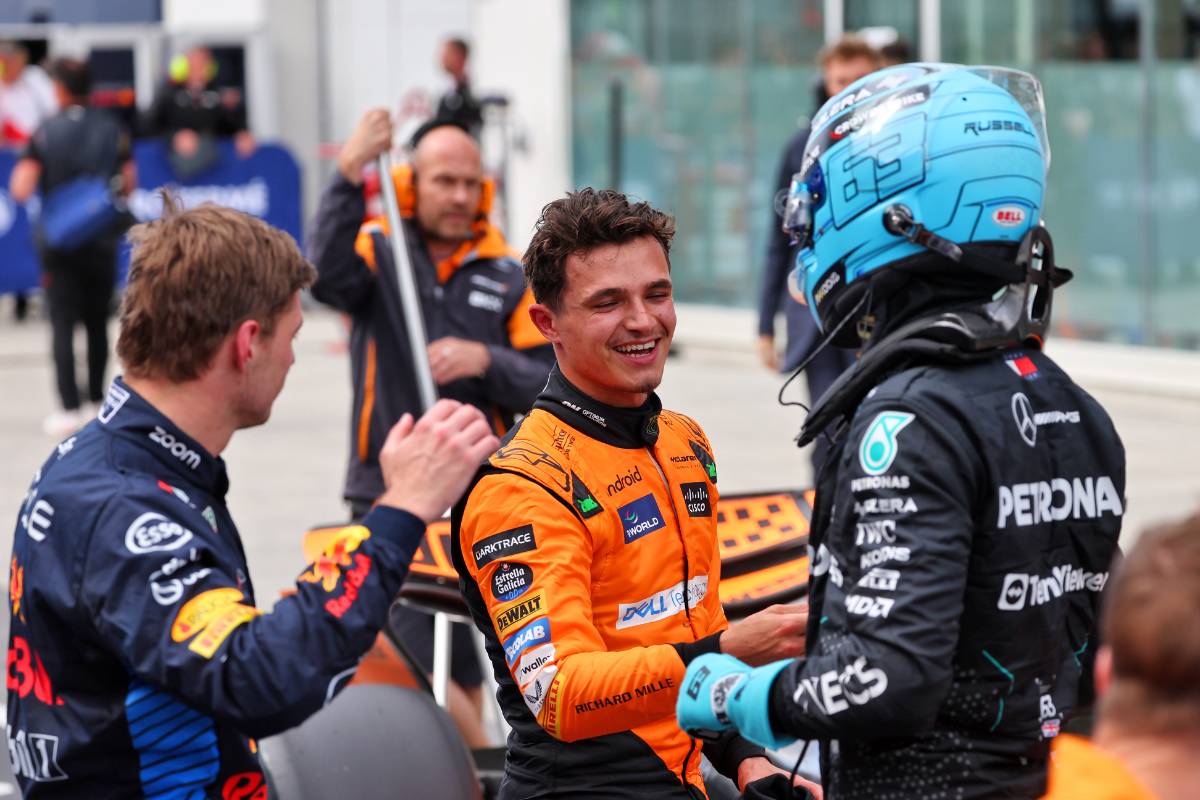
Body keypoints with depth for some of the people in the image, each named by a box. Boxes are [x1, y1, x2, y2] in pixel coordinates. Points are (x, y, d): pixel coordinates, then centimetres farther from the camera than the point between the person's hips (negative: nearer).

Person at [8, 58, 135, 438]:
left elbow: (21, 190, -14)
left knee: (63, 327, 0)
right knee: (97, 324, 15)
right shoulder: (112, 130, -1)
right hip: (102, 241, 3)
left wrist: (23, 167, 6)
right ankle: (96, 402, 23)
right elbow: (128, 183, 4)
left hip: (59, 241, -3)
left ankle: (70, 410, -8)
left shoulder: (44, 134, -9)